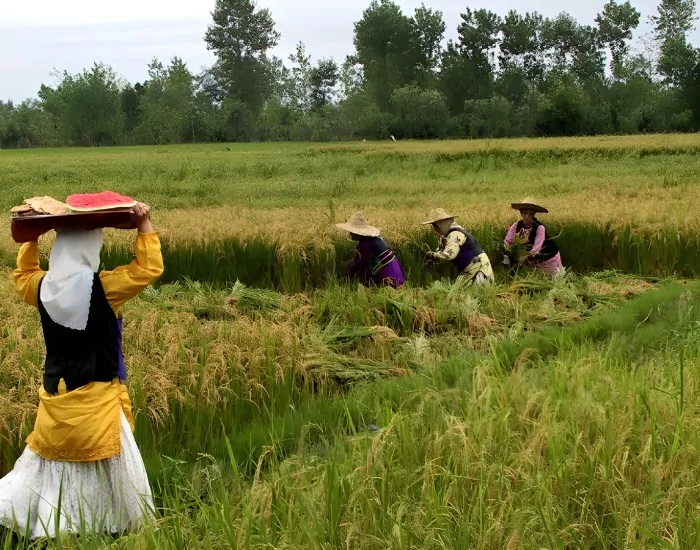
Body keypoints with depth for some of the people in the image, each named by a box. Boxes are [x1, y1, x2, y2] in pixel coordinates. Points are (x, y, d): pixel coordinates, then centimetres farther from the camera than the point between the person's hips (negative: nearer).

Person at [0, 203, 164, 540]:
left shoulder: (42, 287, -2)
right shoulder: (102, 287, -19)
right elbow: (149, 268, -13)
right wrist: (144, 225, -6)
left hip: (55, 394, 6)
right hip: (96, 398, -5)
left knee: (49, 465, 19)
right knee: (107, 470, 6)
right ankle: (122, 526, 15)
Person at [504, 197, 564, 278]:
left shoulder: (540, 228, -26)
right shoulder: (516, 226, -14)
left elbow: (537, 248, -35)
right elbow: (507, 241, -17)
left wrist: (526, 258, -51)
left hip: (549, 258, -3)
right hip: (533, 260, 3)